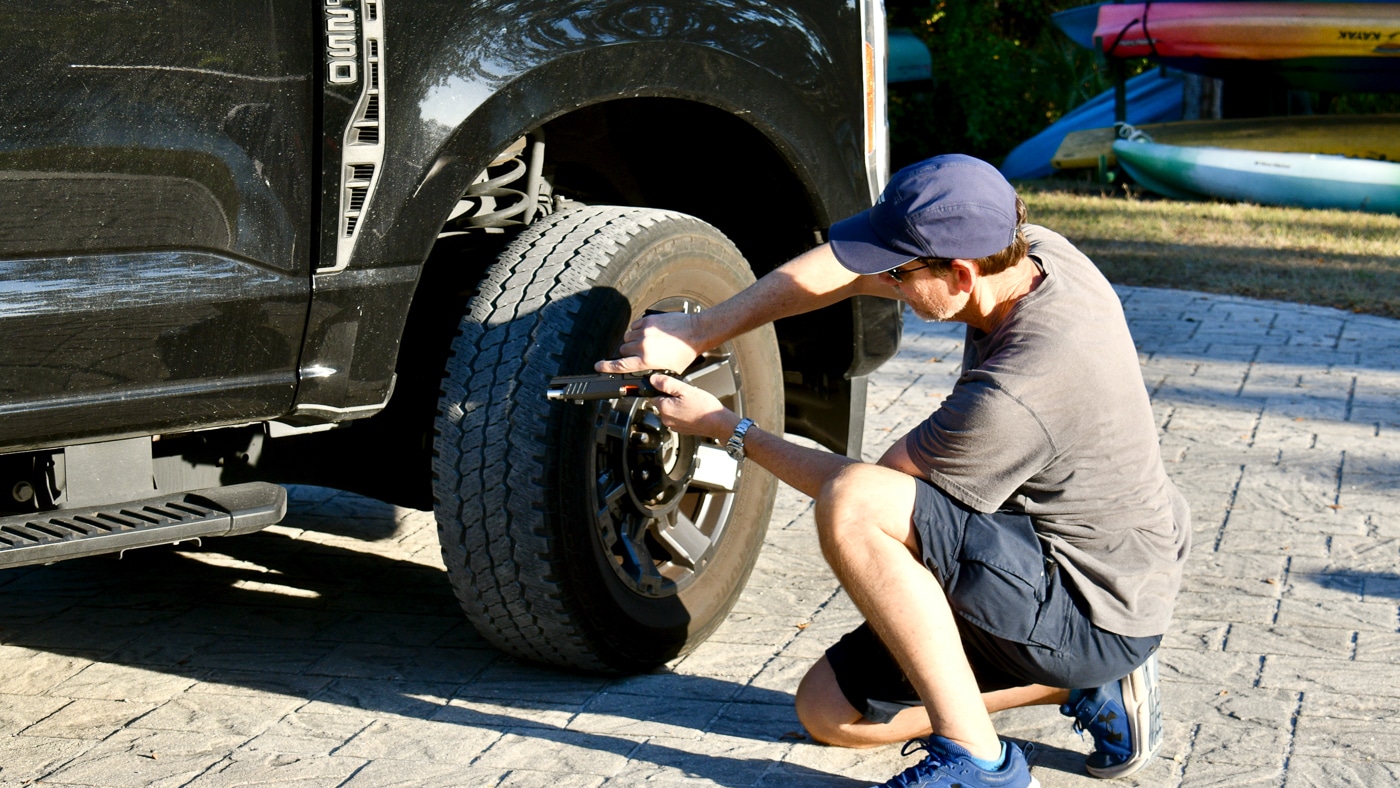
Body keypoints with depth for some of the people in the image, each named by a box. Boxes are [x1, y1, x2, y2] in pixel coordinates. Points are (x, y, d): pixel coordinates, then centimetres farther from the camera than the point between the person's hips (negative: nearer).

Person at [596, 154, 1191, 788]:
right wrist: (695, 333, 1)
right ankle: (1092, 688, 14)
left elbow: (860, 493, -15)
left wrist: (726, 428, -4)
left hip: (1094, 618, -9)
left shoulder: (1011, 397, -32)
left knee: (852, 505, -28)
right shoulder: (1028, 252, -8)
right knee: (828, 710, 12)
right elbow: (847, 268, 4)